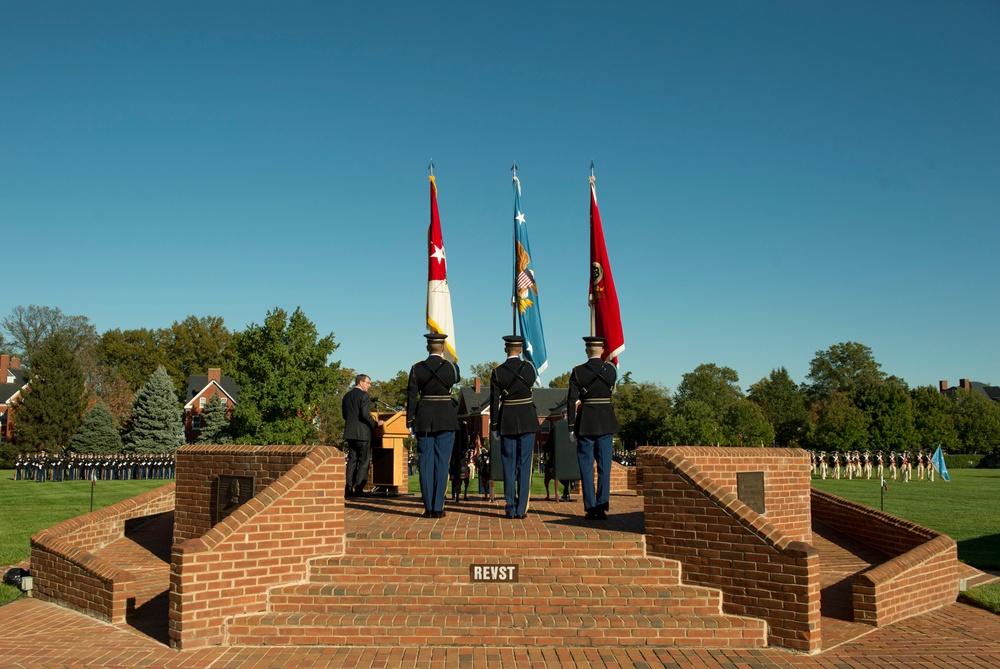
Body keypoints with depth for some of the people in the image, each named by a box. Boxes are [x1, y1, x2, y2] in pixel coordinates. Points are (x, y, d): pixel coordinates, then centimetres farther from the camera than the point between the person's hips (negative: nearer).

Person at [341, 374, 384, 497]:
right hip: (362, 433, -7)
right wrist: (375, 424, -8)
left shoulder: (347, 396, 13)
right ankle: (358, 489, -6)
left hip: (349, 433, 7)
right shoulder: (364, 396, -11)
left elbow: (345, 415, 16)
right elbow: (365, 414, -20)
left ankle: (349, 489, 6)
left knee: (352, 460, 10)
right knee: (364, 461, -1)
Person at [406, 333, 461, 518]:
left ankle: (428, 508, 5)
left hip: (423, 419, 1)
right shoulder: (451, 367, -5)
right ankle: (438, 507, 1)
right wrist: (444, 360, 29)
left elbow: (411, 397, -2)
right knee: (442, 462, 2)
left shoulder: (417, 368, -2)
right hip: (446, 419, -1)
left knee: (425, 462, 5)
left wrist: (410, 423, 5)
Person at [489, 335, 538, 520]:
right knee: (524, 465, 4)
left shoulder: (497, 371, -5)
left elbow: (494, 401, -5)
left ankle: (510, 509, 7)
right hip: (527, 419, 0)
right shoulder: (528, 366, -4)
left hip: (507, 421, 0)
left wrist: (494, 427, 2)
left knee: (509, 466, 6)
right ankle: (521, 509, 3)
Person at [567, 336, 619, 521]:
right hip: (606, 422, 1)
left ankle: (590, 508, 5)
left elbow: (572, 401, -8)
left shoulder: (578, 371, -6)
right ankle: (602, 507, 4)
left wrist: (571, 428, -3)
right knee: (604, 466, 5)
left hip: (585, 422, -1)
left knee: (586, 466, 5)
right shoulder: (611, 369, -1)